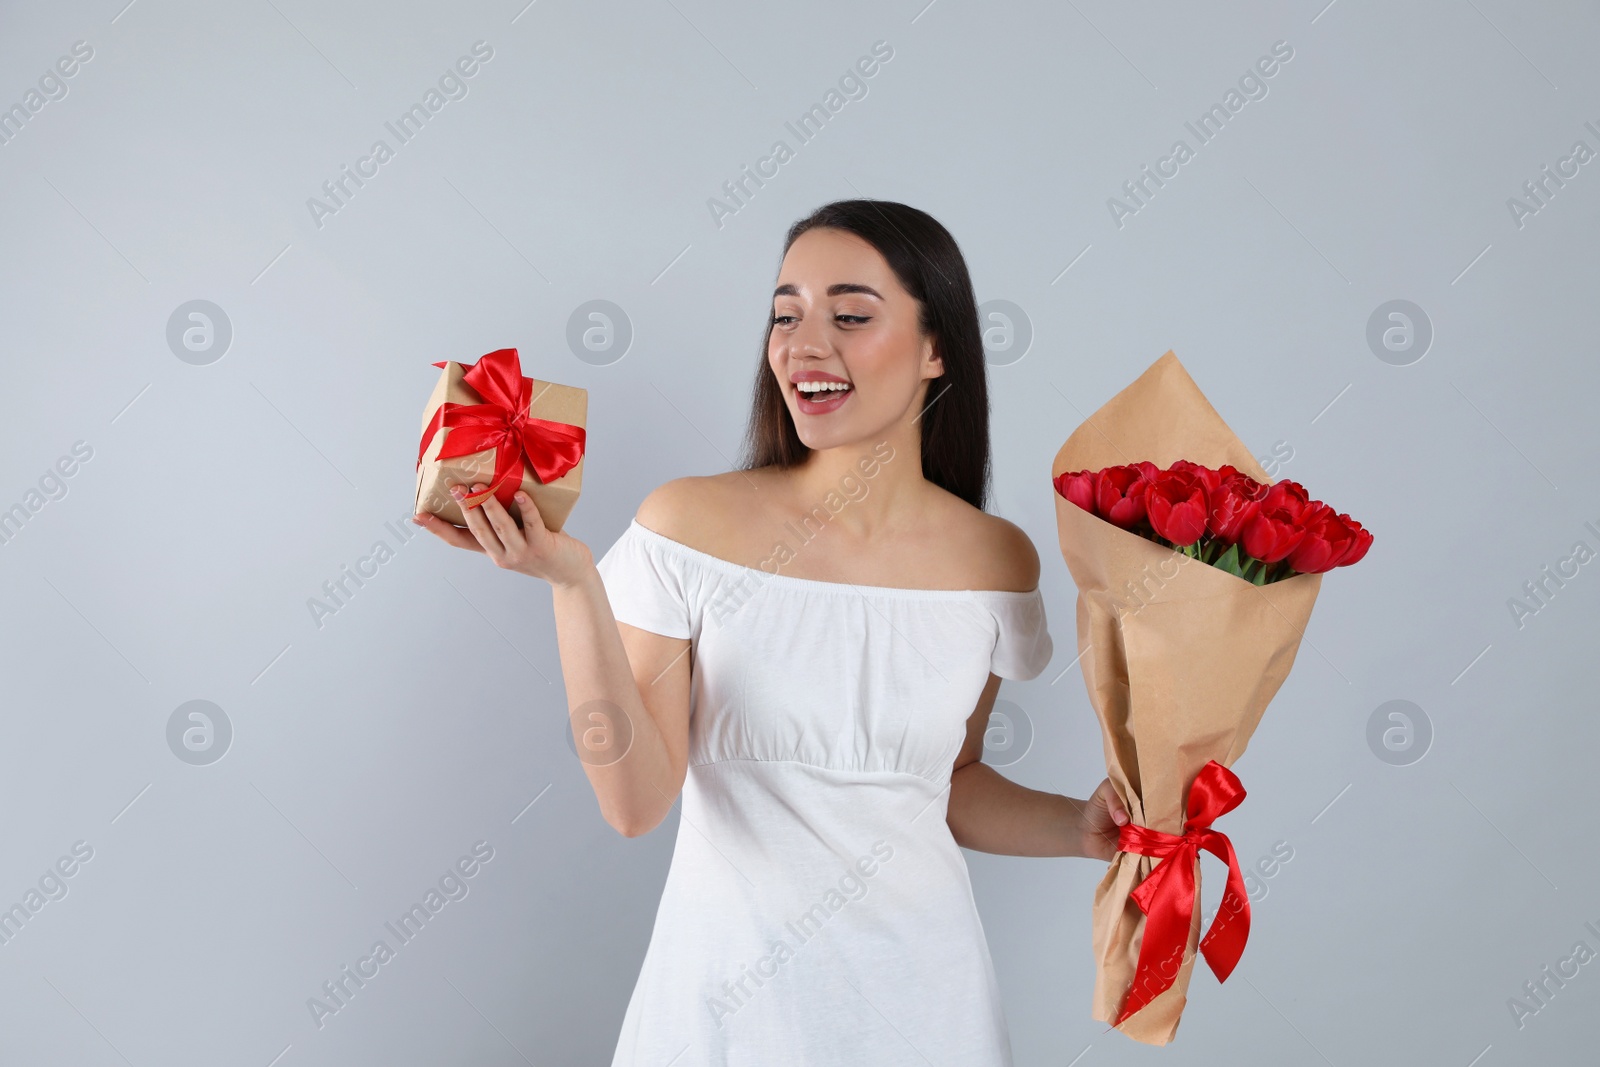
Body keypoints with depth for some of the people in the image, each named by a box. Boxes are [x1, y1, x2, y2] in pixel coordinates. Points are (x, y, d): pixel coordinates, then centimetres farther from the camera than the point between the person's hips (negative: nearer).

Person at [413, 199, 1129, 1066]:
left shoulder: (997, 561, -5)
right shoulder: (688, 525, -12)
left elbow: (952, 786, 8)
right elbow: (636, 803, -16)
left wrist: (1080, 828, -8)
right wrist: (575, 585, -24)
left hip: (915, 991, 2)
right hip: (725, 988, -2)